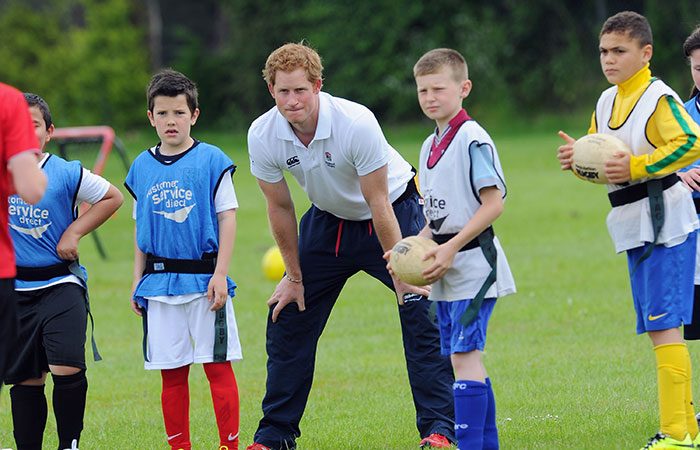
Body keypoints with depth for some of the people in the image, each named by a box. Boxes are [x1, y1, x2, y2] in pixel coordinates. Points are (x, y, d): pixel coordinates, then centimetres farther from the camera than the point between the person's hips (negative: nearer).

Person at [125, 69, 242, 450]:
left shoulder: (211, 161, -2)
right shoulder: (142, 167, 9)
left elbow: (227, 218, -2)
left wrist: (220, 274, -8)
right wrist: (138, 279, 12)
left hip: (204, 278, -3)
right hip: (160, 283, 3)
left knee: (218, 364, -4)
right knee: (171, 371, 5)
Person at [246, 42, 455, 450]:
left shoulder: (356, 124, -32)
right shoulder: (262, 136, -20)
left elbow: (379, 204, -26)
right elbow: (280, 208, -5)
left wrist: (400, 274, -22)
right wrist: (294, 277, 1)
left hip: (394, 212, -4)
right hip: (328, 220, 4)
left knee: (420, 315, -18)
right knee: (288, 320, 3)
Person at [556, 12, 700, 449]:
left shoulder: (659, 98, -12)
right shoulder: (606, 102, 14)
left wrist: (636, 166, -25)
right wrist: (578, 159, 0)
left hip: (665, 221, -9)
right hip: (635, 229, 9)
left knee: (664, 326, -12)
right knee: (658, 329, 12)